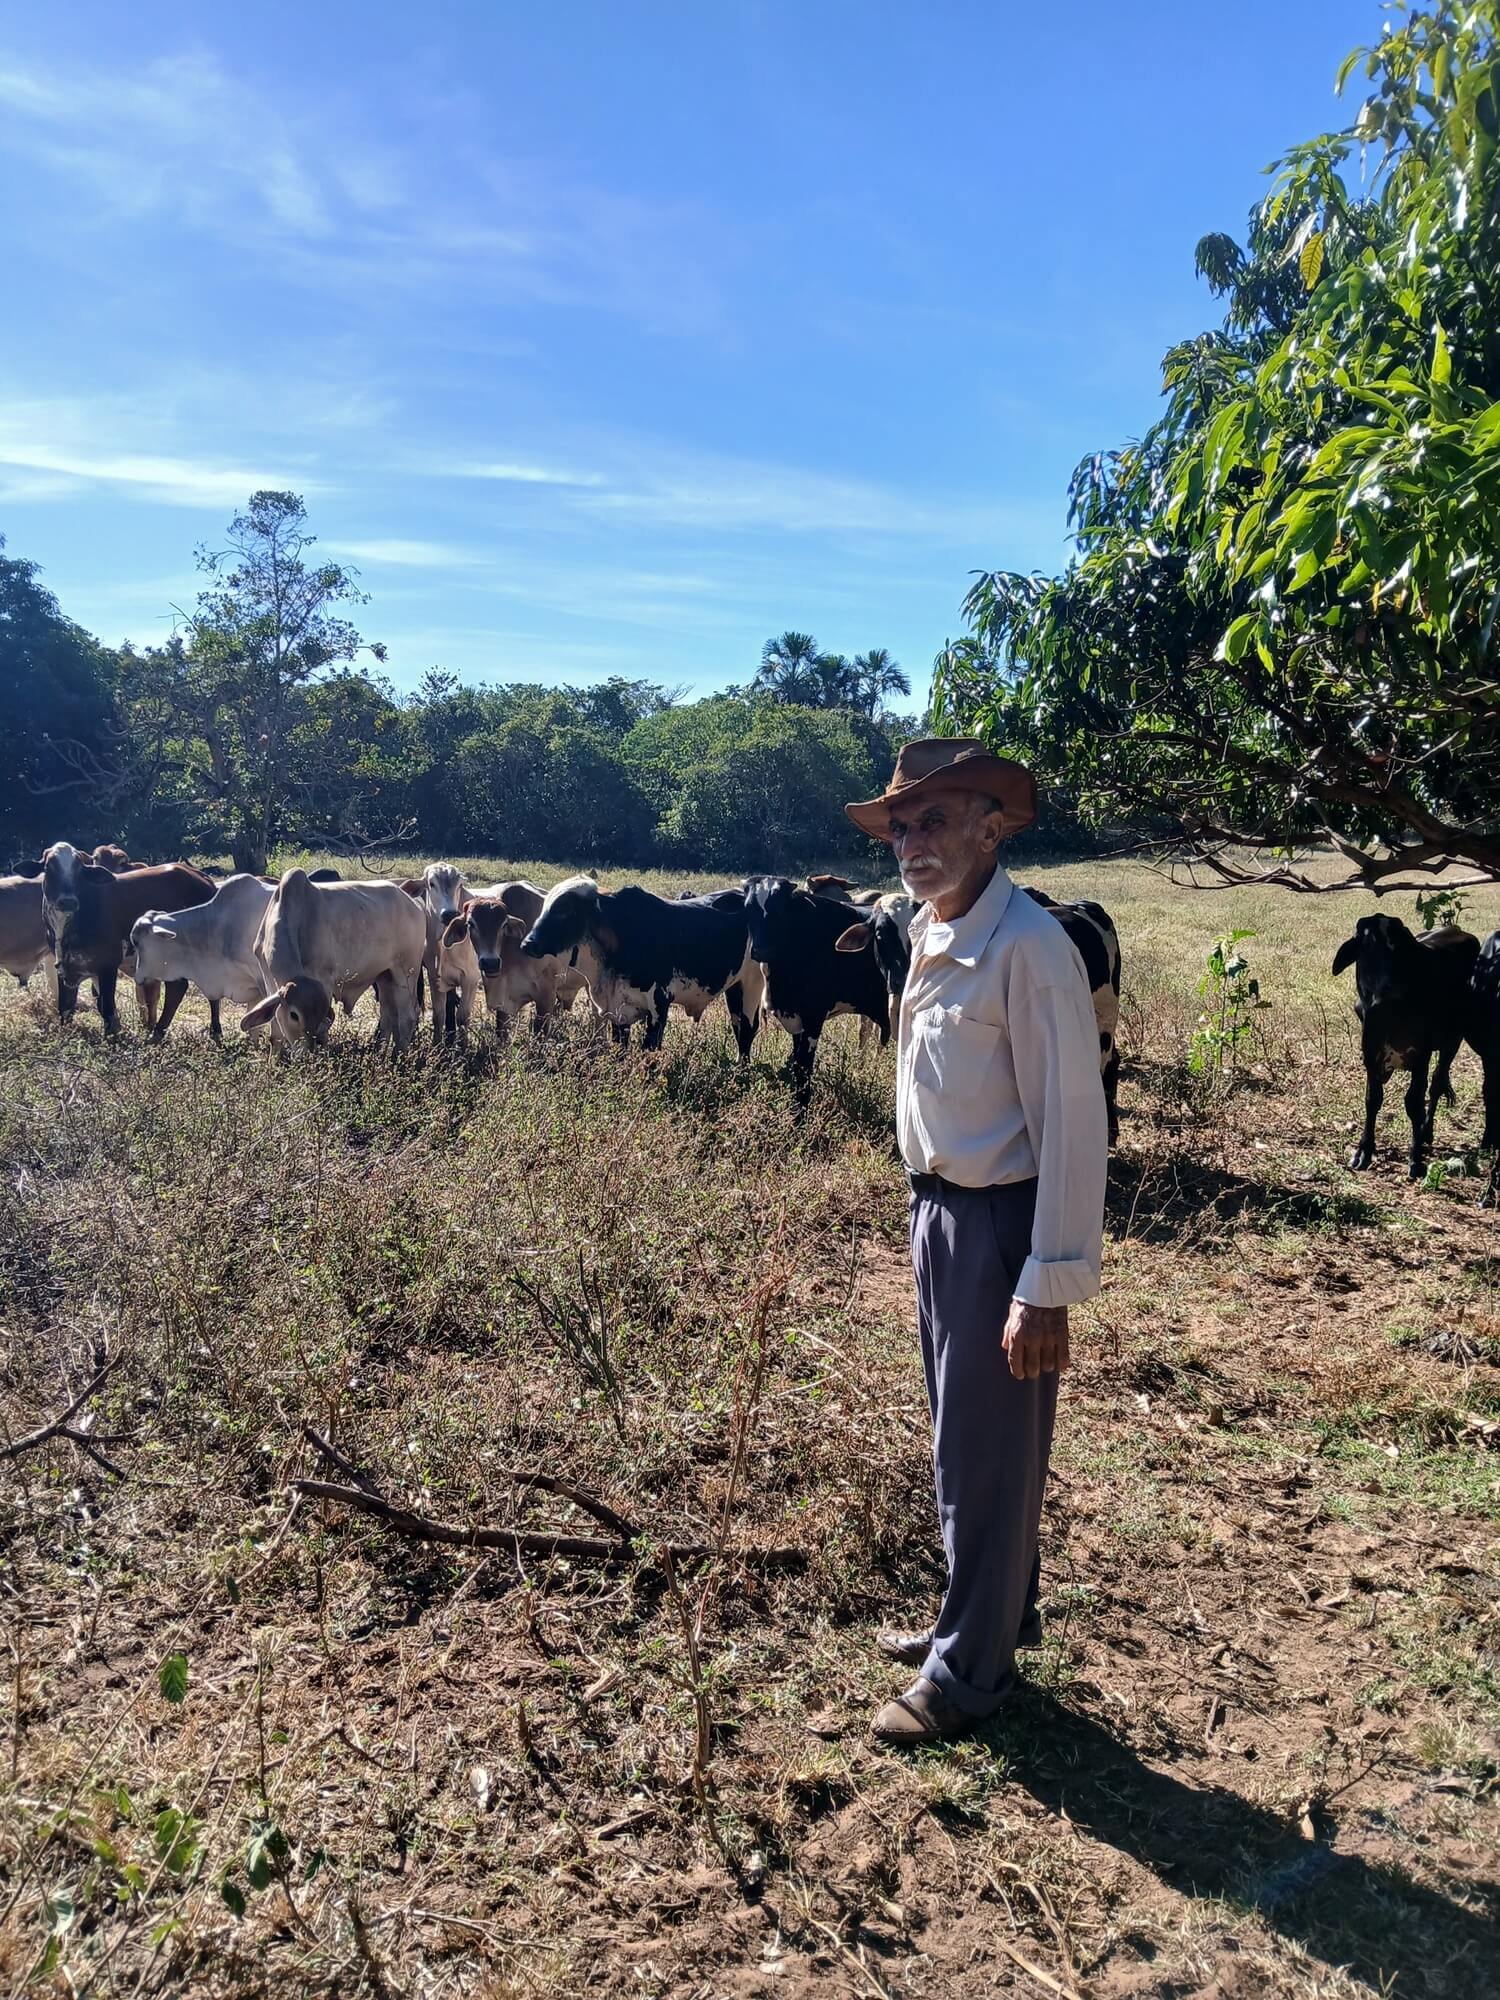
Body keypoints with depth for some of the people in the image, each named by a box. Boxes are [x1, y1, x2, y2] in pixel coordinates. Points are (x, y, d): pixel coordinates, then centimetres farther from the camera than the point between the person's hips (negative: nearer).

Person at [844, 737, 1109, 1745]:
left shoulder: (1028, 946, -20)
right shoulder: (931, 933, 7)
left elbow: (1072, 1125, -20)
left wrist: (1048, 1289, -20)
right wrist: (929, 1214, 14)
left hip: (1001, 1222, -8)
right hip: (941, 1209, 8)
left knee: (989, 1455, 7)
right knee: (961, 1438, 22)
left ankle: (971, 1669, 27)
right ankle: (987, 1616, 42)